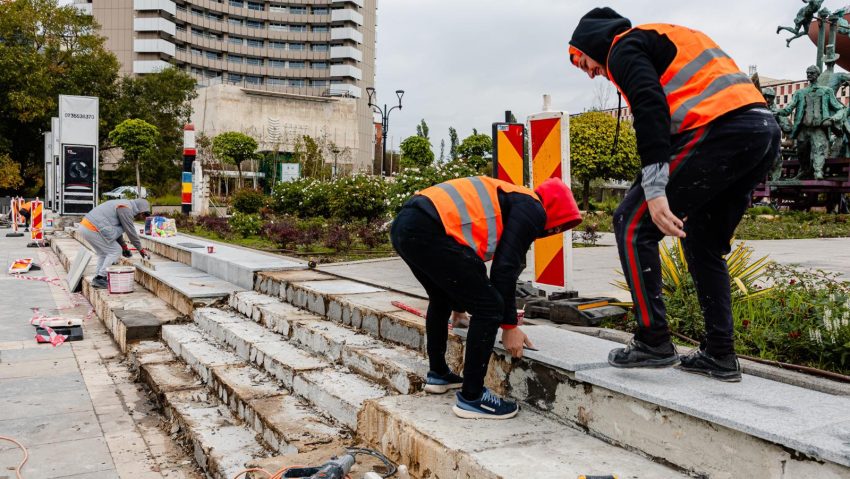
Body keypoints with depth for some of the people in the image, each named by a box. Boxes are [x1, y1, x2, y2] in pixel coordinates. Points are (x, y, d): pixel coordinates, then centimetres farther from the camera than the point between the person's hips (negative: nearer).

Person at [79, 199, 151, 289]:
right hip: (93, 230, -10)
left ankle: (97, 278, 18)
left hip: (85, 227, 10)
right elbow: (131, 232, -9)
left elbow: (116, 229, 28)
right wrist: (141, 249, 0)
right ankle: (100, 278, -3)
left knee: (104, 253, 20)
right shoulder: (126, 209, -11)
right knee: (115, 251, -3)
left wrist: (124, 246, 30)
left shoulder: (122, 206, 20)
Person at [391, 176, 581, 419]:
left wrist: (459, 306, 50)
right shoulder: (532, 209, 5)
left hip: (403, 225, 11)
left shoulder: (506, 197, 32)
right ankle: (471, 398, 8)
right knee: (489, 308, -2)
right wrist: (509, 326, 6)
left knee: (441, 298, 31)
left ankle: (437, 374, 45)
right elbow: (505, 269, -3)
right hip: (430, 232, -11)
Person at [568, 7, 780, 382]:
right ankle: (719, 354, 19)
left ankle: (653, 342, 0)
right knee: (704, 244, 18)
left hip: (719, 130, -9)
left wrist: (655, 190, -22)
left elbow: (650, 109, -14)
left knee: (632, 224, -2)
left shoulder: (624, 46, 5)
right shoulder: (666, 36, 33)